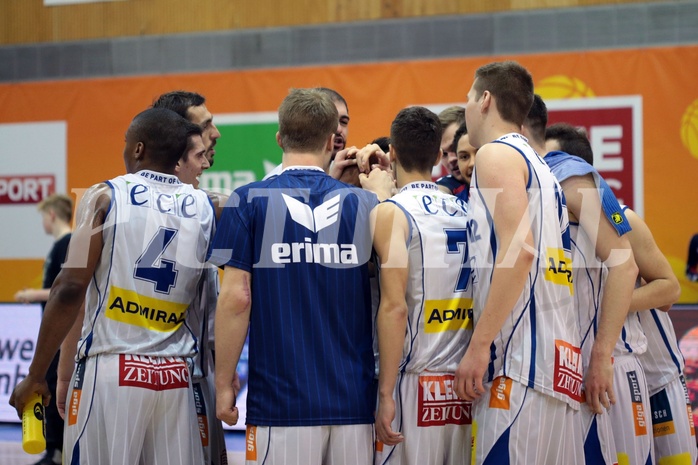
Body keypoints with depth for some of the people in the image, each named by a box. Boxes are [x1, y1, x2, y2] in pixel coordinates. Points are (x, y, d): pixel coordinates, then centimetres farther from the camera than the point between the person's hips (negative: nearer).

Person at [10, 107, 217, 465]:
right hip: (175, 378, 3)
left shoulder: (105, 196, -1)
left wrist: (35, 375, -4)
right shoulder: (204, 206, 8)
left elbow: (71, 288, -8)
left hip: (109, 370, -3)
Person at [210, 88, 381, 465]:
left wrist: (223, 383, 1)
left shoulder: (249, 201, -2)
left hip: (280, 401, -2)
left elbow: (236, 298, -7)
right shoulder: (364, 202, 4)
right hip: (354, 400, 3)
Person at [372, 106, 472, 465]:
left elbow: (395, 306, -15)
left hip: (415, 381, -6)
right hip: (465, 382, 6)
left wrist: (386, 394, -14)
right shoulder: (465, 212, 12)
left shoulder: (391, 212, -6)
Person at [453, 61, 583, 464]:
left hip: (520, 366, -9)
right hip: (557, 367, 9)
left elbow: (520, 249, -16)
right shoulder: (541, 168, 25)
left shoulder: (497, 154, -3)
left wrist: (479, 345, -17)